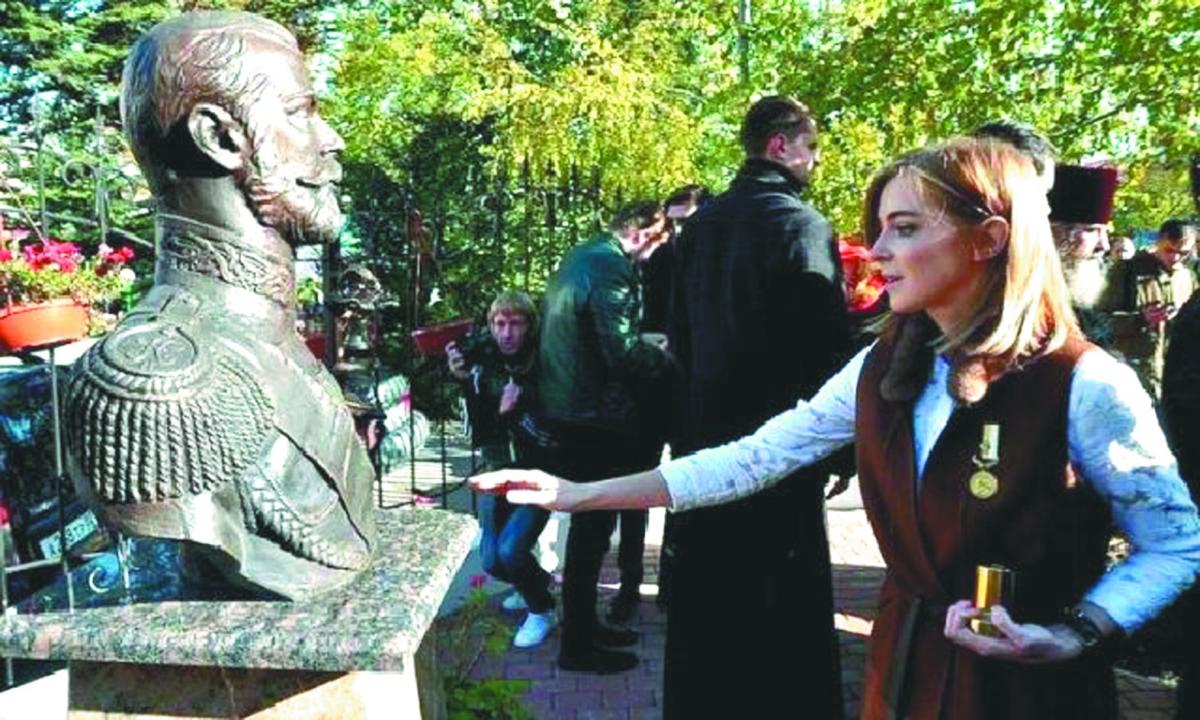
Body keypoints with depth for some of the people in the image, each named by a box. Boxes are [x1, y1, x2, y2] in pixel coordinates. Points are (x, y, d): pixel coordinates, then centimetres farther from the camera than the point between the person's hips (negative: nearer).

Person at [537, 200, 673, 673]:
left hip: (565, 404, 10)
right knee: (592, 525, 1)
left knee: (589, 521, 19)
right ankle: (577, 645, 14)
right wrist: (669, 360, -8)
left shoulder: (580, 257, 13)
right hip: (591, 414, -10)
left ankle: (584, 624, 32)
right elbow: (622, 351, -24)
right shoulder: (611, 269, -18)